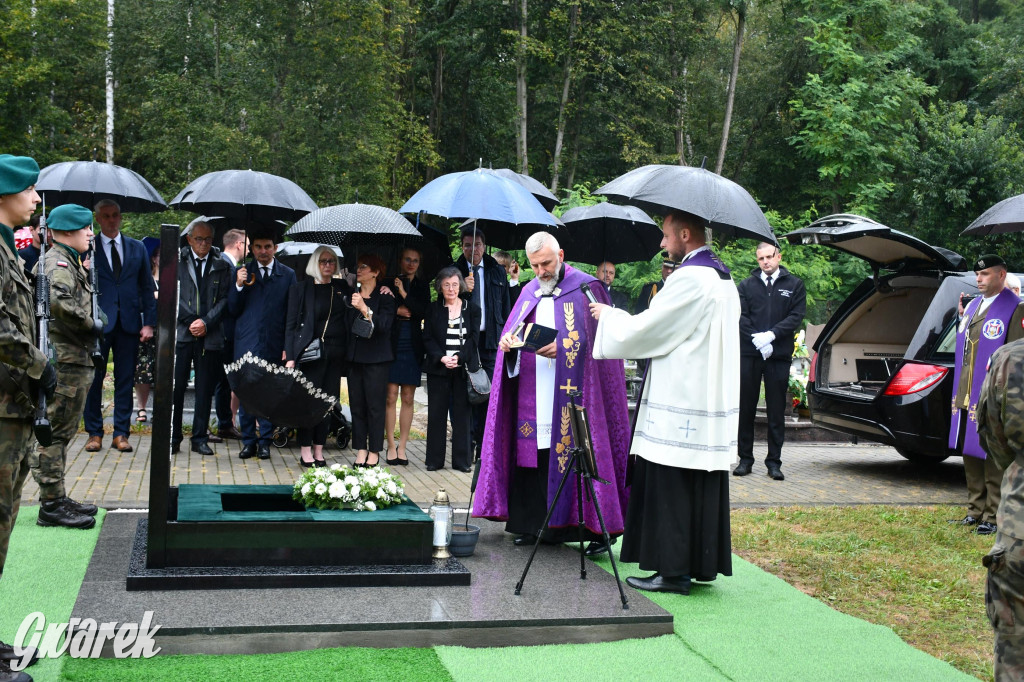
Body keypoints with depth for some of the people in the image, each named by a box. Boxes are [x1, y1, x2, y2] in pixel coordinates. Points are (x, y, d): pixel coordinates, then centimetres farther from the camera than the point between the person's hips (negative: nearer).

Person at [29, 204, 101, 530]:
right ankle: (51, 504, 0)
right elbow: (59, 302, -30)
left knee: (60, 431, 16)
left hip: (74, 359, 11)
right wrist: (91, 324, -18)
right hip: (64, 360, -11)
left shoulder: (70, 262, 20)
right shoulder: (57, 262, -12)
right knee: (55, 431, -5)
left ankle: (56, 499, 24)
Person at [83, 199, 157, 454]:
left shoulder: (137, 248, 10)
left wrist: (149, 322, 3)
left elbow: (147, 287, 10)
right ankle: (94, 432, 13)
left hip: (129, 322, 2)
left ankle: (121, 433, 13)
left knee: (125, 380, 5)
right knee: (94, 378, 2)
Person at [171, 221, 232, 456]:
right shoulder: (177, 262, 6)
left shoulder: (222, 267, 10)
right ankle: (172, 438, 8)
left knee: (205, 389, 5)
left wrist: (205, 322, -9)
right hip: (181, 332, -1)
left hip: (210, 335, 1)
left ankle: (200, 438, 13)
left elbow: (225, 300, 4)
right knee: (176, 386, -2)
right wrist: (191, 321, -8)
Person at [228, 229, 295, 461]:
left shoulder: (288, 275, 7)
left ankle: (265, 441, 12)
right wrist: (238, 286, -10)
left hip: (274, 346, -1)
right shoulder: (242, 272, 9)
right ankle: (248, 441, 12)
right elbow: (233, 311, 6)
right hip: (246, 344, 1)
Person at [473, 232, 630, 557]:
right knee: (531, 457, 4)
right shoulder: (529, 291, 17)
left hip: (571, 394, -5)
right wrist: (508, 341, -5)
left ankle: (595, 529, -1)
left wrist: (562, 348, -19)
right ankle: (534, 525, 13)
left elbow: (596, 338, -6)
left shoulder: (585, 288, -1)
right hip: (532, 394, 6)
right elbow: (513, 329, 17)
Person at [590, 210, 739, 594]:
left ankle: (674, 570, 3)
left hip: (681, 407, -9)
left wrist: (608, 317, 3)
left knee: (672, 488, -3)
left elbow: (645, 330, -13)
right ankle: (703, 563, 20)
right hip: (712, 403, 10)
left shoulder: (689, 278, -16)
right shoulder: (722, 277, 15)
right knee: (702, 488, 13)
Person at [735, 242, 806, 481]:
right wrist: (757, 339, -13)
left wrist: (771, 335, -14)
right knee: (746, 408, 5)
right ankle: (745, 459, 13)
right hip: (749, 354, 1)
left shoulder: (794, 285, 8)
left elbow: (796, 317, -1)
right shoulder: (746, 285, 9)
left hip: (779, 355, -1)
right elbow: (741, 316, 0)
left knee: (776, 411, 3)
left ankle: (774, 461, 10)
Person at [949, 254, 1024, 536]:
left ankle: (993, 516, 6)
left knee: (993, 460, -2)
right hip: (966, 396, 8)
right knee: (970, 455, 13)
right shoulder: (972, 306, 16)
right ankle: (976, 510, 24)